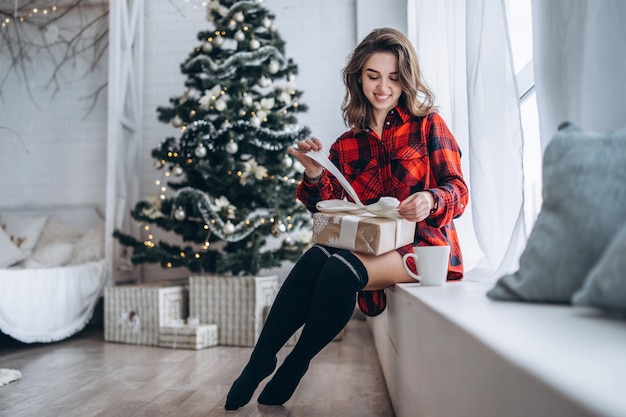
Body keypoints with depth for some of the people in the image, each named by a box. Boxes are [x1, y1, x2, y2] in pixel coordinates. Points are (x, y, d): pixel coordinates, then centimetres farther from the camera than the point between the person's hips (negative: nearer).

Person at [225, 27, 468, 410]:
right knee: (316, 258, -29)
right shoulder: (347, 146, 13)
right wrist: (315, 175, -12)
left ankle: (293, 367, -10)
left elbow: (458, 190, -2)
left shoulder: (428, 125, 5)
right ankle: (258, 364, -16)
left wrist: (431, 200, -25)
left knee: (341, 268, -31)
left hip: (422, 246, -3)